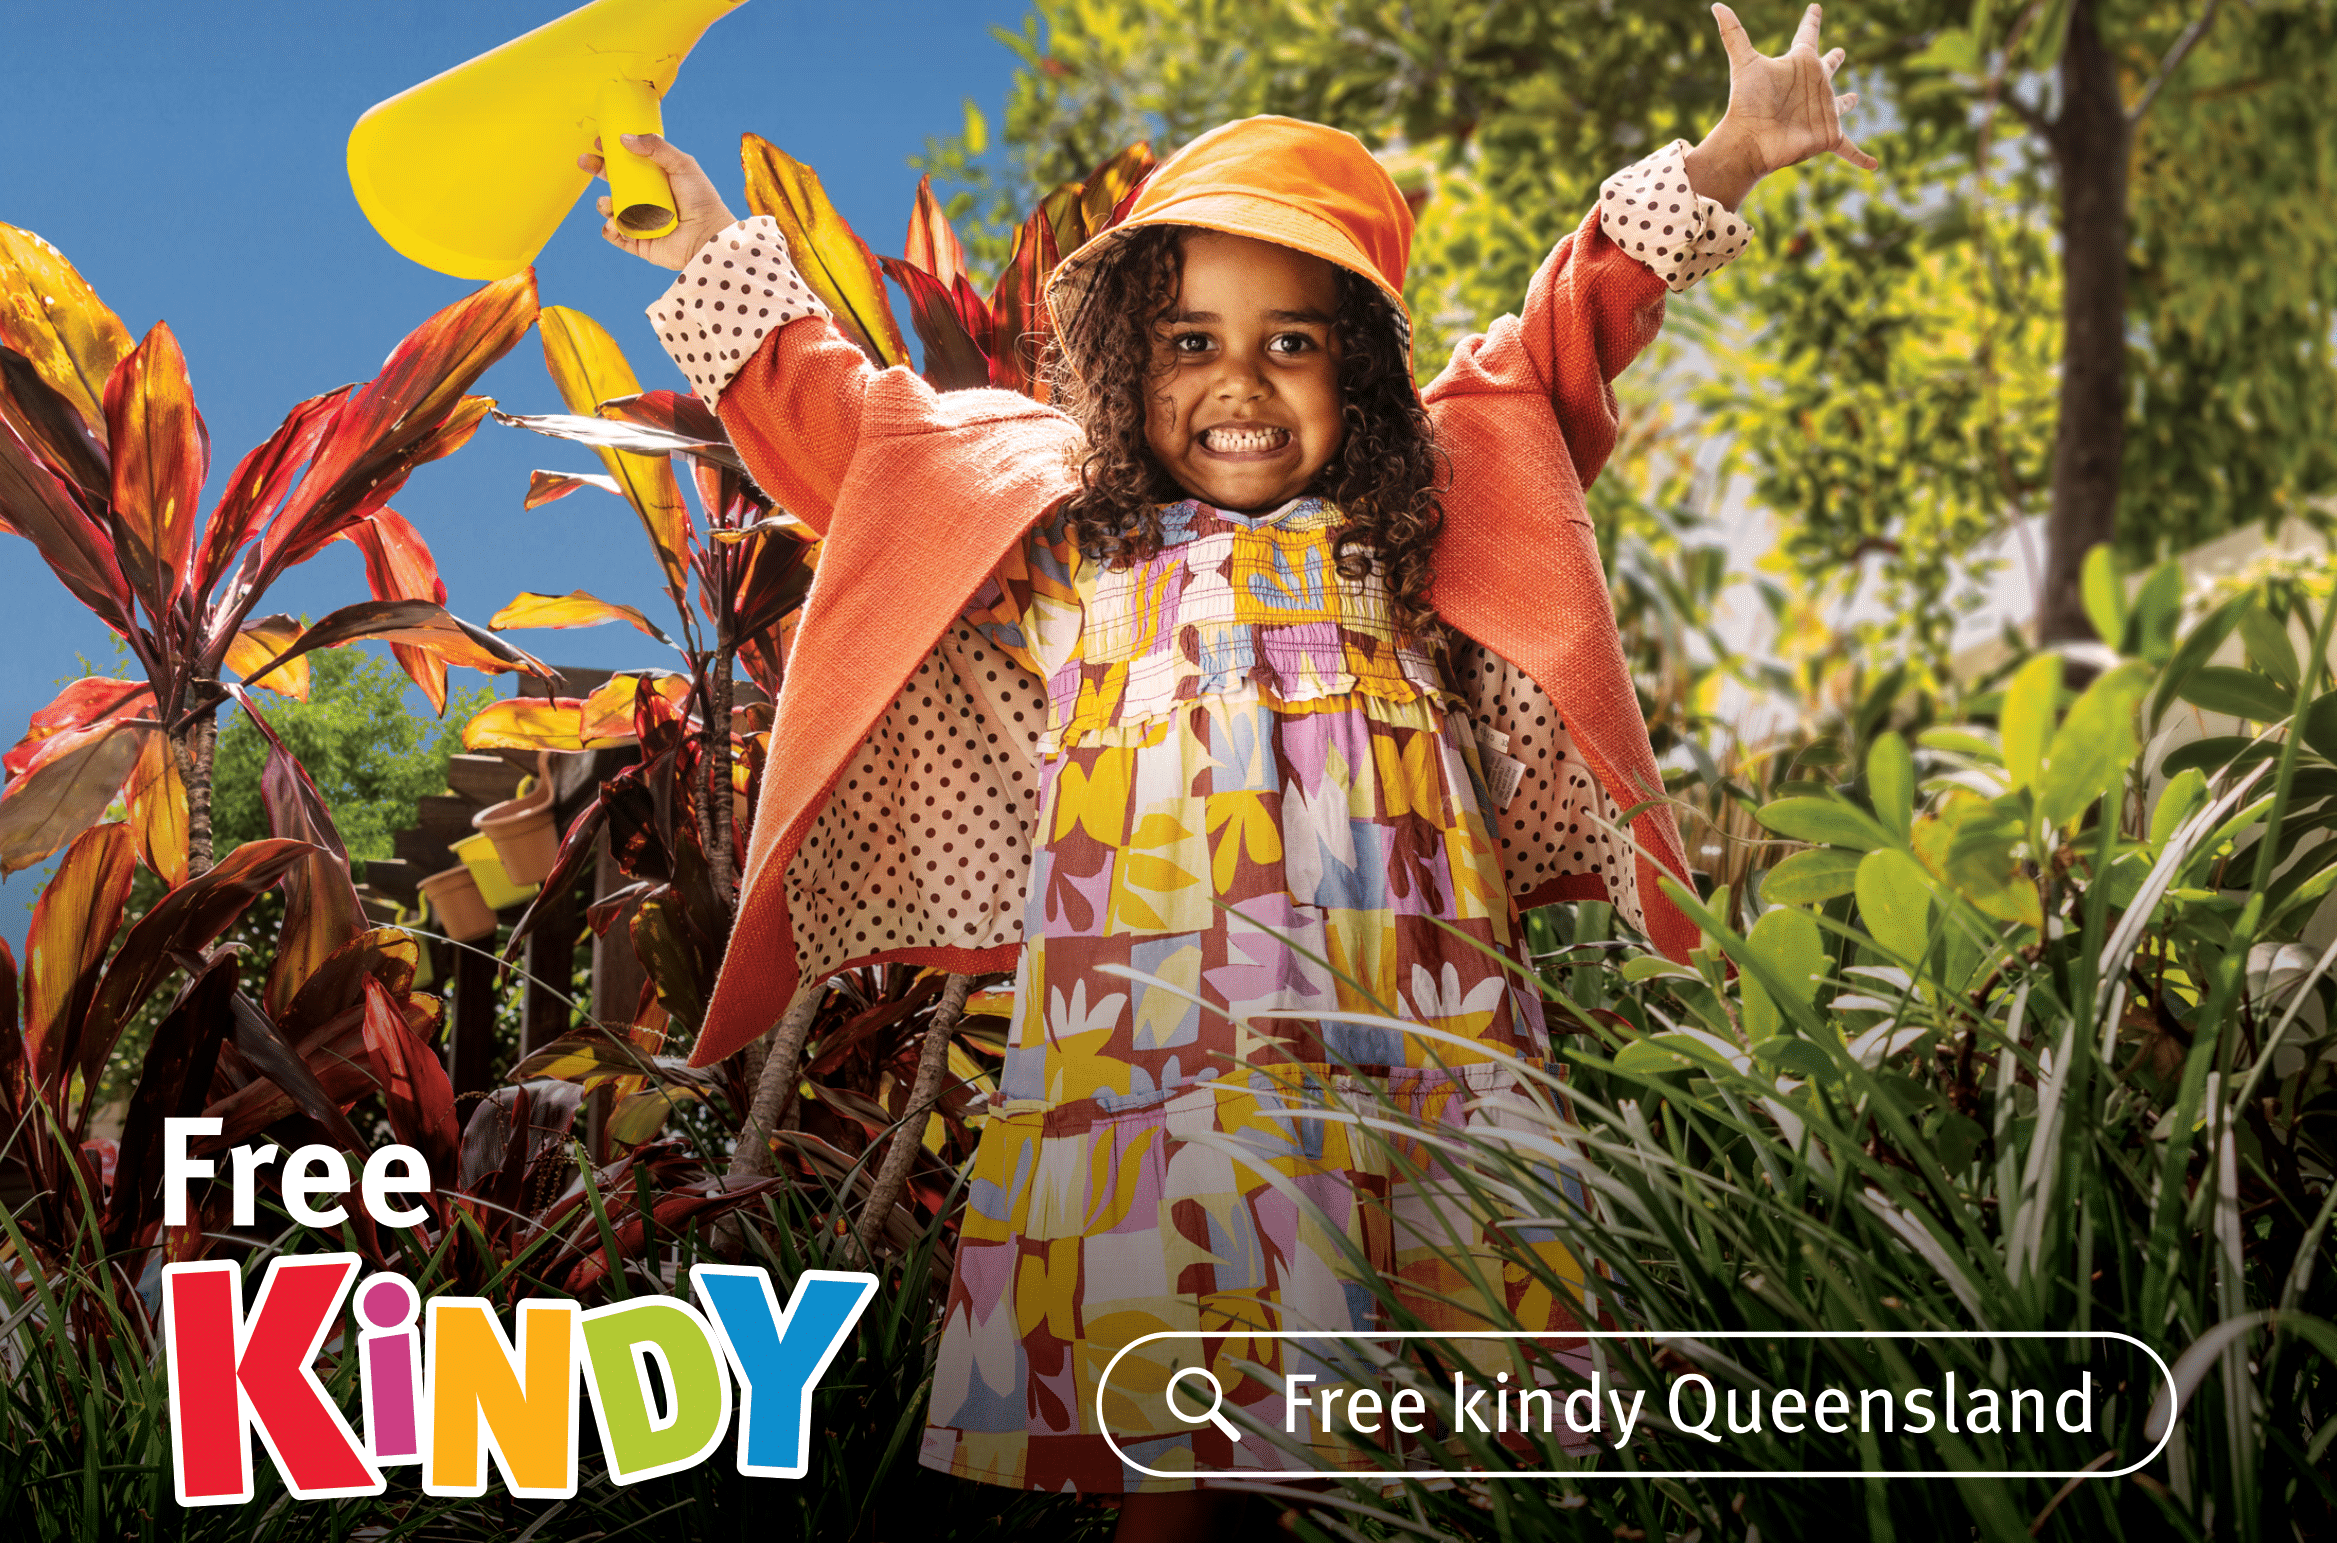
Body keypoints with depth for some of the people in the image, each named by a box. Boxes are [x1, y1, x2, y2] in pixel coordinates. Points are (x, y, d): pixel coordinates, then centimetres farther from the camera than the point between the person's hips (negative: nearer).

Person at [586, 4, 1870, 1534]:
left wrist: (1721, 167, 3)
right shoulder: (1053, 537, 17)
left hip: (1415, 1058, 1)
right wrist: (716, 254, 25)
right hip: (1148, 1055, 0)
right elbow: (846, 422, 23)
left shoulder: (1417, 525, 17)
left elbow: (1564, 336, 12)